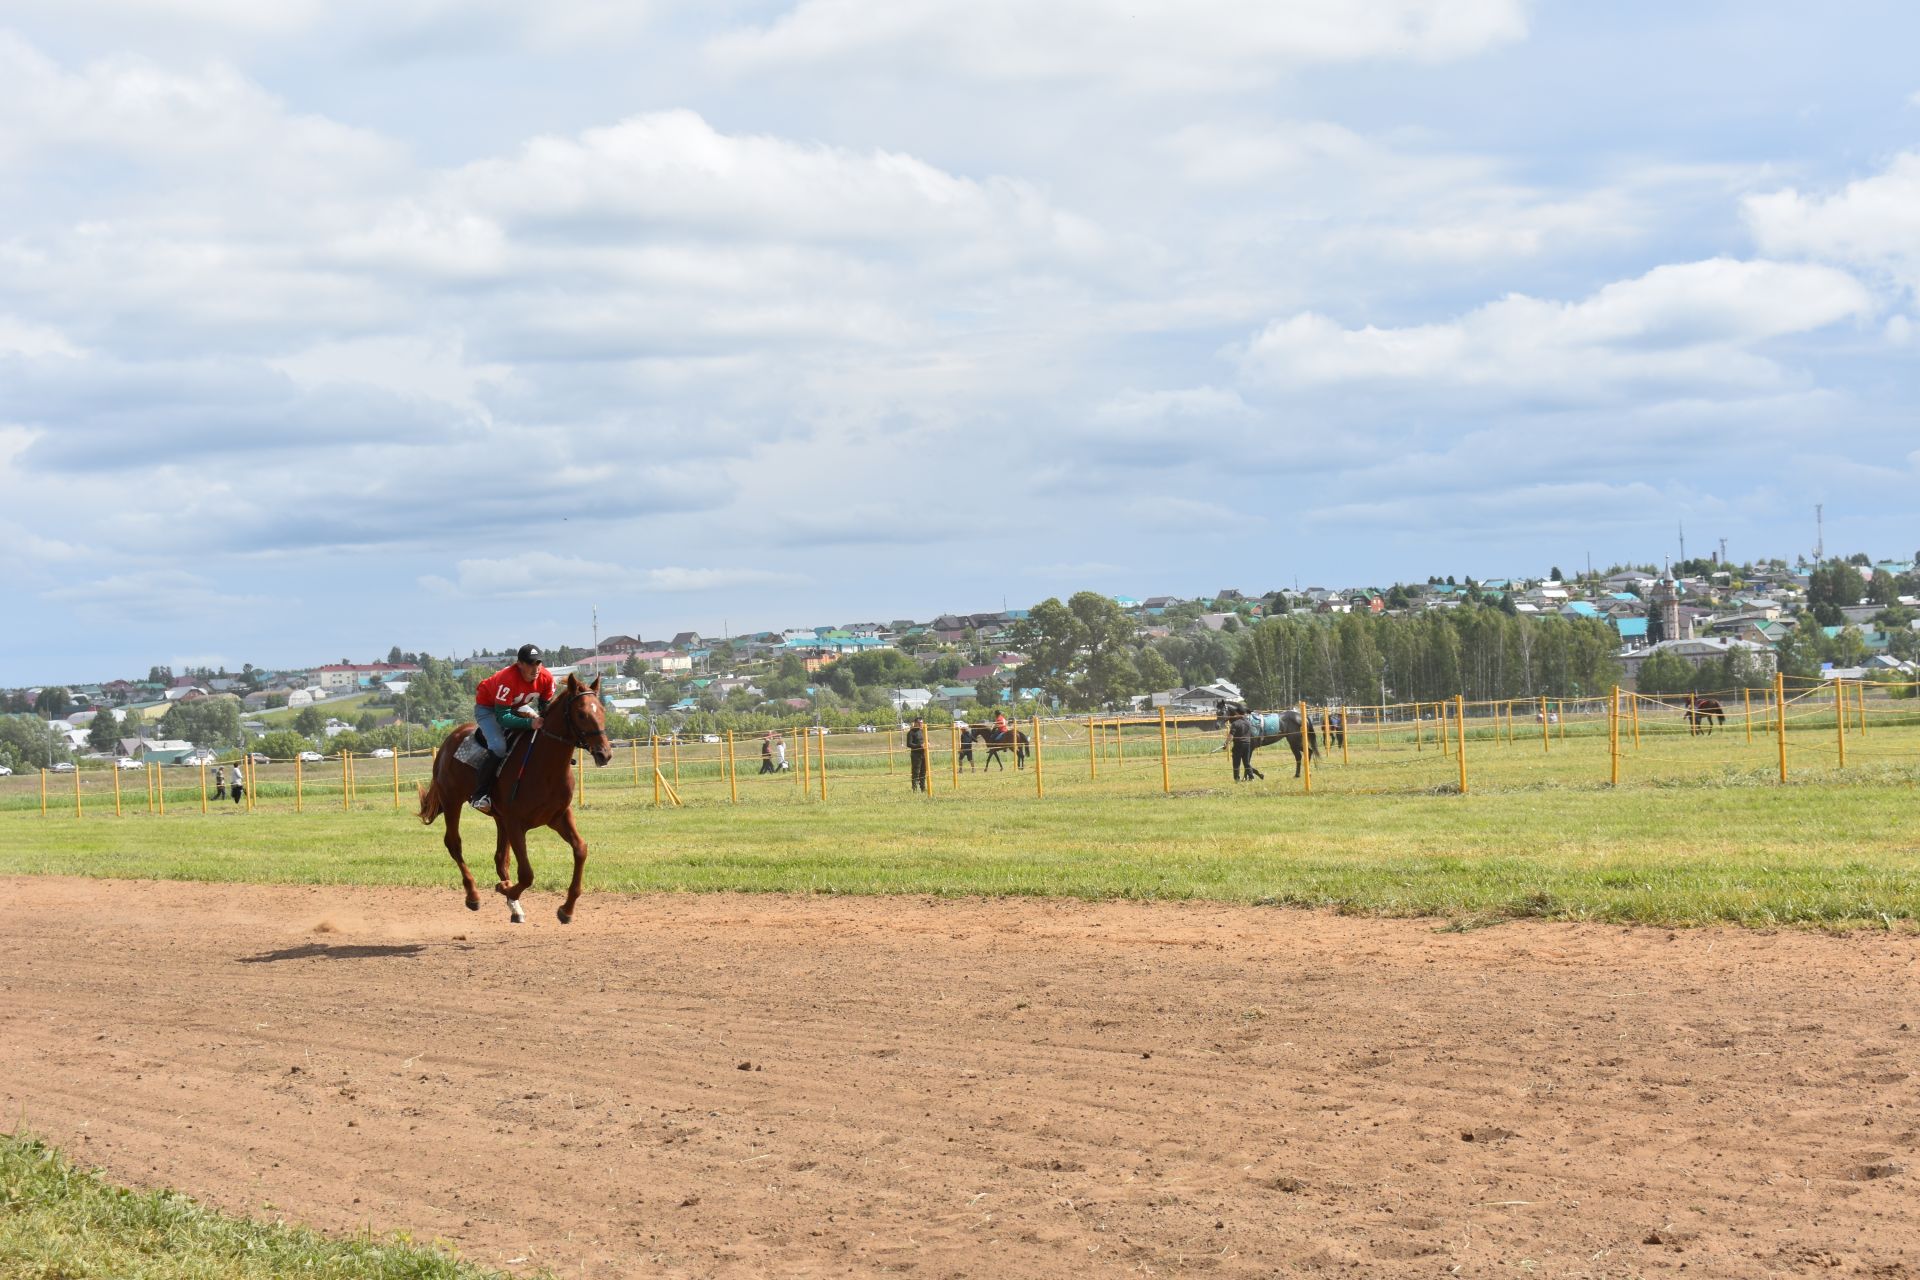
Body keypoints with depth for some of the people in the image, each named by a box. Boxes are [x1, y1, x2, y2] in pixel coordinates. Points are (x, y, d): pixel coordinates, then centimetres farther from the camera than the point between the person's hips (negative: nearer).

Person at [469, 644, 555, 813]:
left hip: (518, 706, 7)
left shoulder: (546, 678, -22)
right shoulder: (507, 679, -39)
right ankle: (479, 795, -17)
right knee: (498, 747, -27)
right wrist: (529, 723, -50)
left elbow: (546, 705, -5)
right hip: (487, 707, -7)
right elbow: (502, 717, -39)